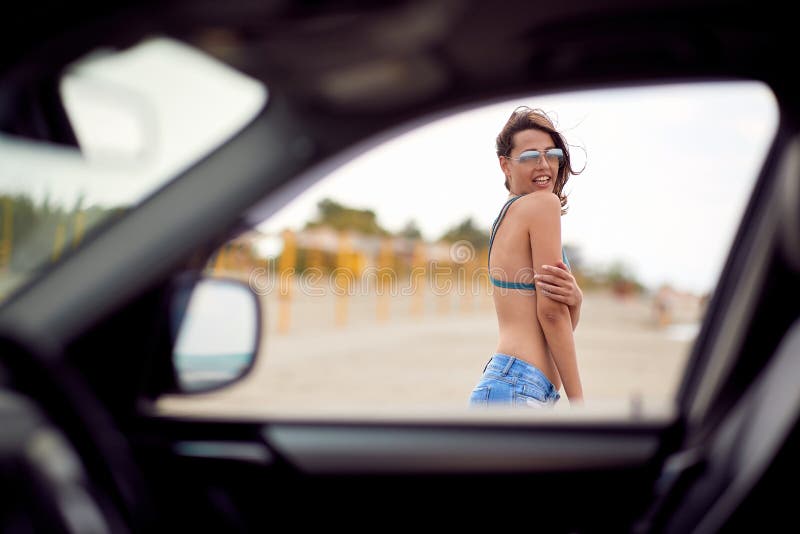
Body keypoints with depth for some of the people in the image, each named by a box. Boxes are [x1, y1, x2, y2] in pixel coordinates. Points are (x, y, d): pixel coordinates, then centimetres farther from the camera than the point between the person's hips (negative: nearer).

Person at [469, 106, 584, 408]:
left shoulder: (504, 217, 18)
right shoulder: (544, 203, -7)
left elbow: (564, 321, 13)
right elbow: (551, 311, -12)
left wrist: (574, 298, -10)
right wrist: (578, 401, -9)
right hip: (517, 388, -9)